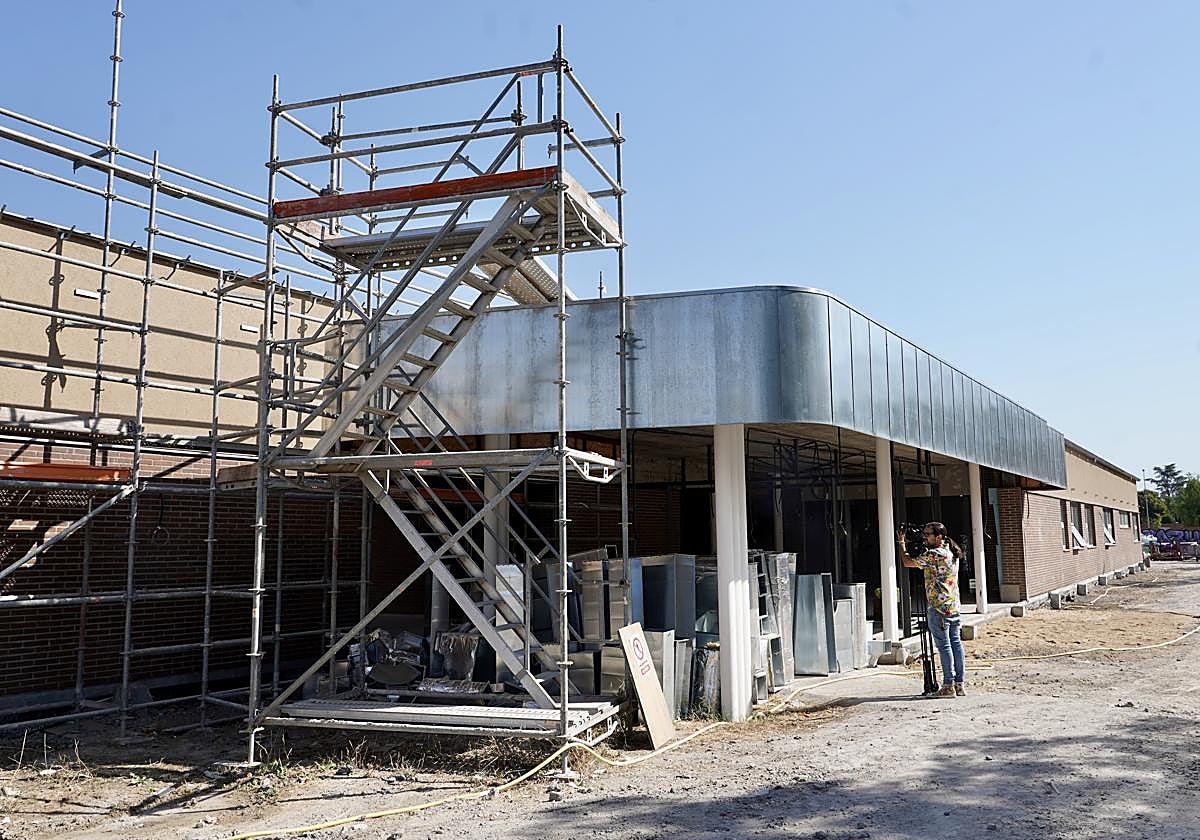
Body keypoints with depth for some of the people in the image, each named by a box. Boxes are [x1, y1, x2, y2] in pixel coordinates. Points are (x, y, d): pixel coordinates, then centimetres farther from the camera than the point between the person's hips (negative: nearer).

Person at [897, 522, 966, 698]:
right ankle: (960, 684, 12)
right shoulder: (952, 553, 11)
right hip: (954, 606, 8)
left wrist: (901, 542, 3)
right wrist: (925, 544, 18)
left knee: (944, 646, -4)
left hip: (939, 607, -8)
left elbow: (908, 562, -9)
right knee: (956, 643, 9)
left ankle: (949, 685, -1)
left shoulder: (934, 555, -15)